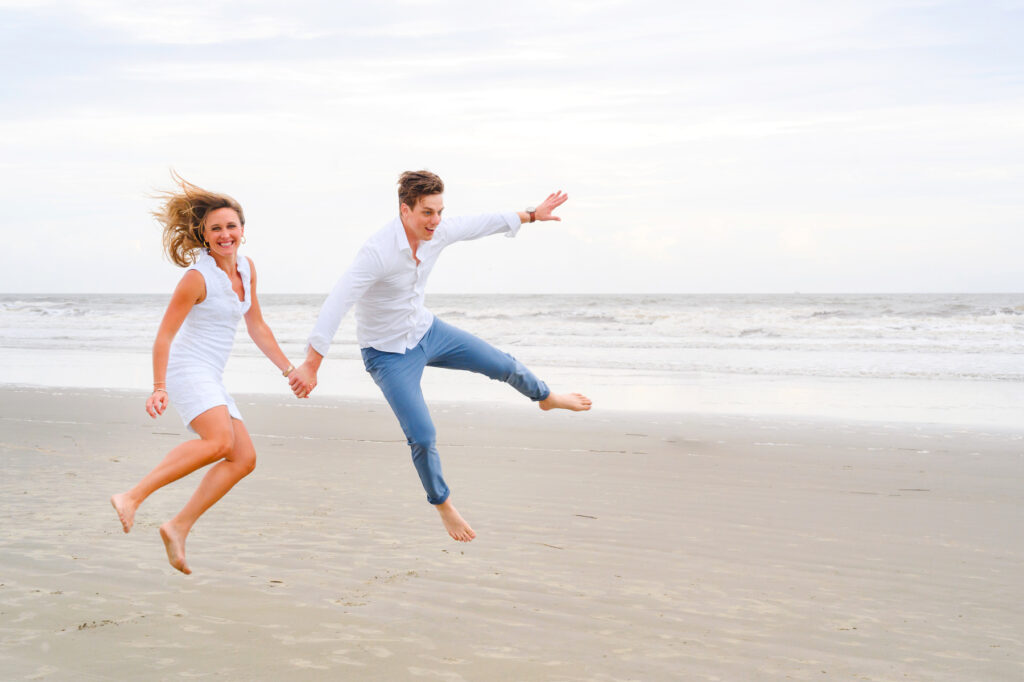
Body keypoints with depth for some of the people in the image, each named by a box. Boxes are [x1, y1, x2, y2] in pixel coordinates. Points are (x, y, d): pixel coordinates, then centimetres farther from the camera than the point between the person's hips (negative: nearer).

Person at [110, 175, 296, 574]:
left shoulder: (246, 268, 10)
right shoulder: (197, 278, -12)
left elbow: (257, 327, 20)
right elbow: (163, 336, -12)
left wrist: (288, 369, 18)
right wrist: (159, 387, -22)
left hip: (211, 380, 8)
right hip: (188, 369, -8)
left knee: (244, 459, -2)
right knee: (220, 441, -30)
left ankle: (179, 527, -1)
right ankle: (132, 497, -28)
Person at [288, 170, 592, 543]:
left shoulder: (438, 232, -14)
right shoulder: (378, 251, -35)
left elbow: (481, 224, 5)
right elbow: (336, 304, -39)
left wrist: (532, 214, 15)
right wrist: (311, 366, -42)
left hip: (425, 331, 7)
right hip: (389, 354, -7)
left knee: (502, 364, 16)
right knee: (423, 437, -11)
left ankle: (545, 396, 50)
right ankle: (442, 503, 17)